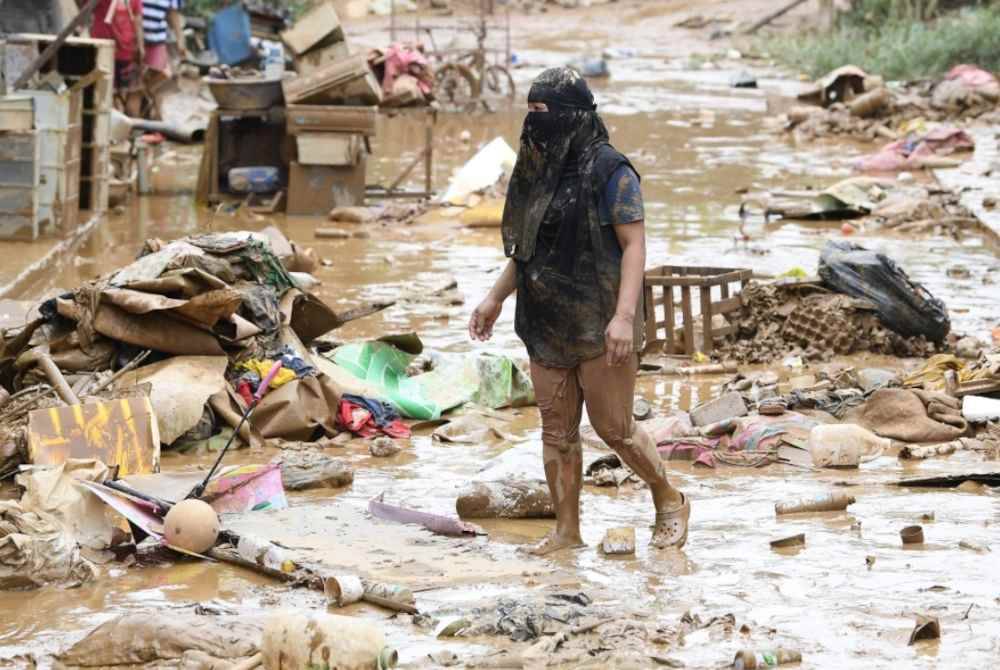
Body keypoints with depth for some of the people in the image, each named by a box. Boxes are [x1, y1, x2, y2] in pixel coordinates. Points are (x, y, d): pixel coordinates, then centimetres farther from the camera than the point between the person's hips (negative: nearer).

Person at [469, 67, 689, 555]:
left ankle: (670, 503, 18)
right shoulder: (538, 171, 11)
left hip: (599, 326, -7)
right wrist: (495, 298, 17)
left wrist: (624, 316, -25)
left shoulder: (609, 171, -12)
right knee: (557, 430, 6)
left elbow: (634, 245, -16)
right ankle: (567, 532, 12)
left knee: (613, 427, -2)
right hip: (548, 326, 7)